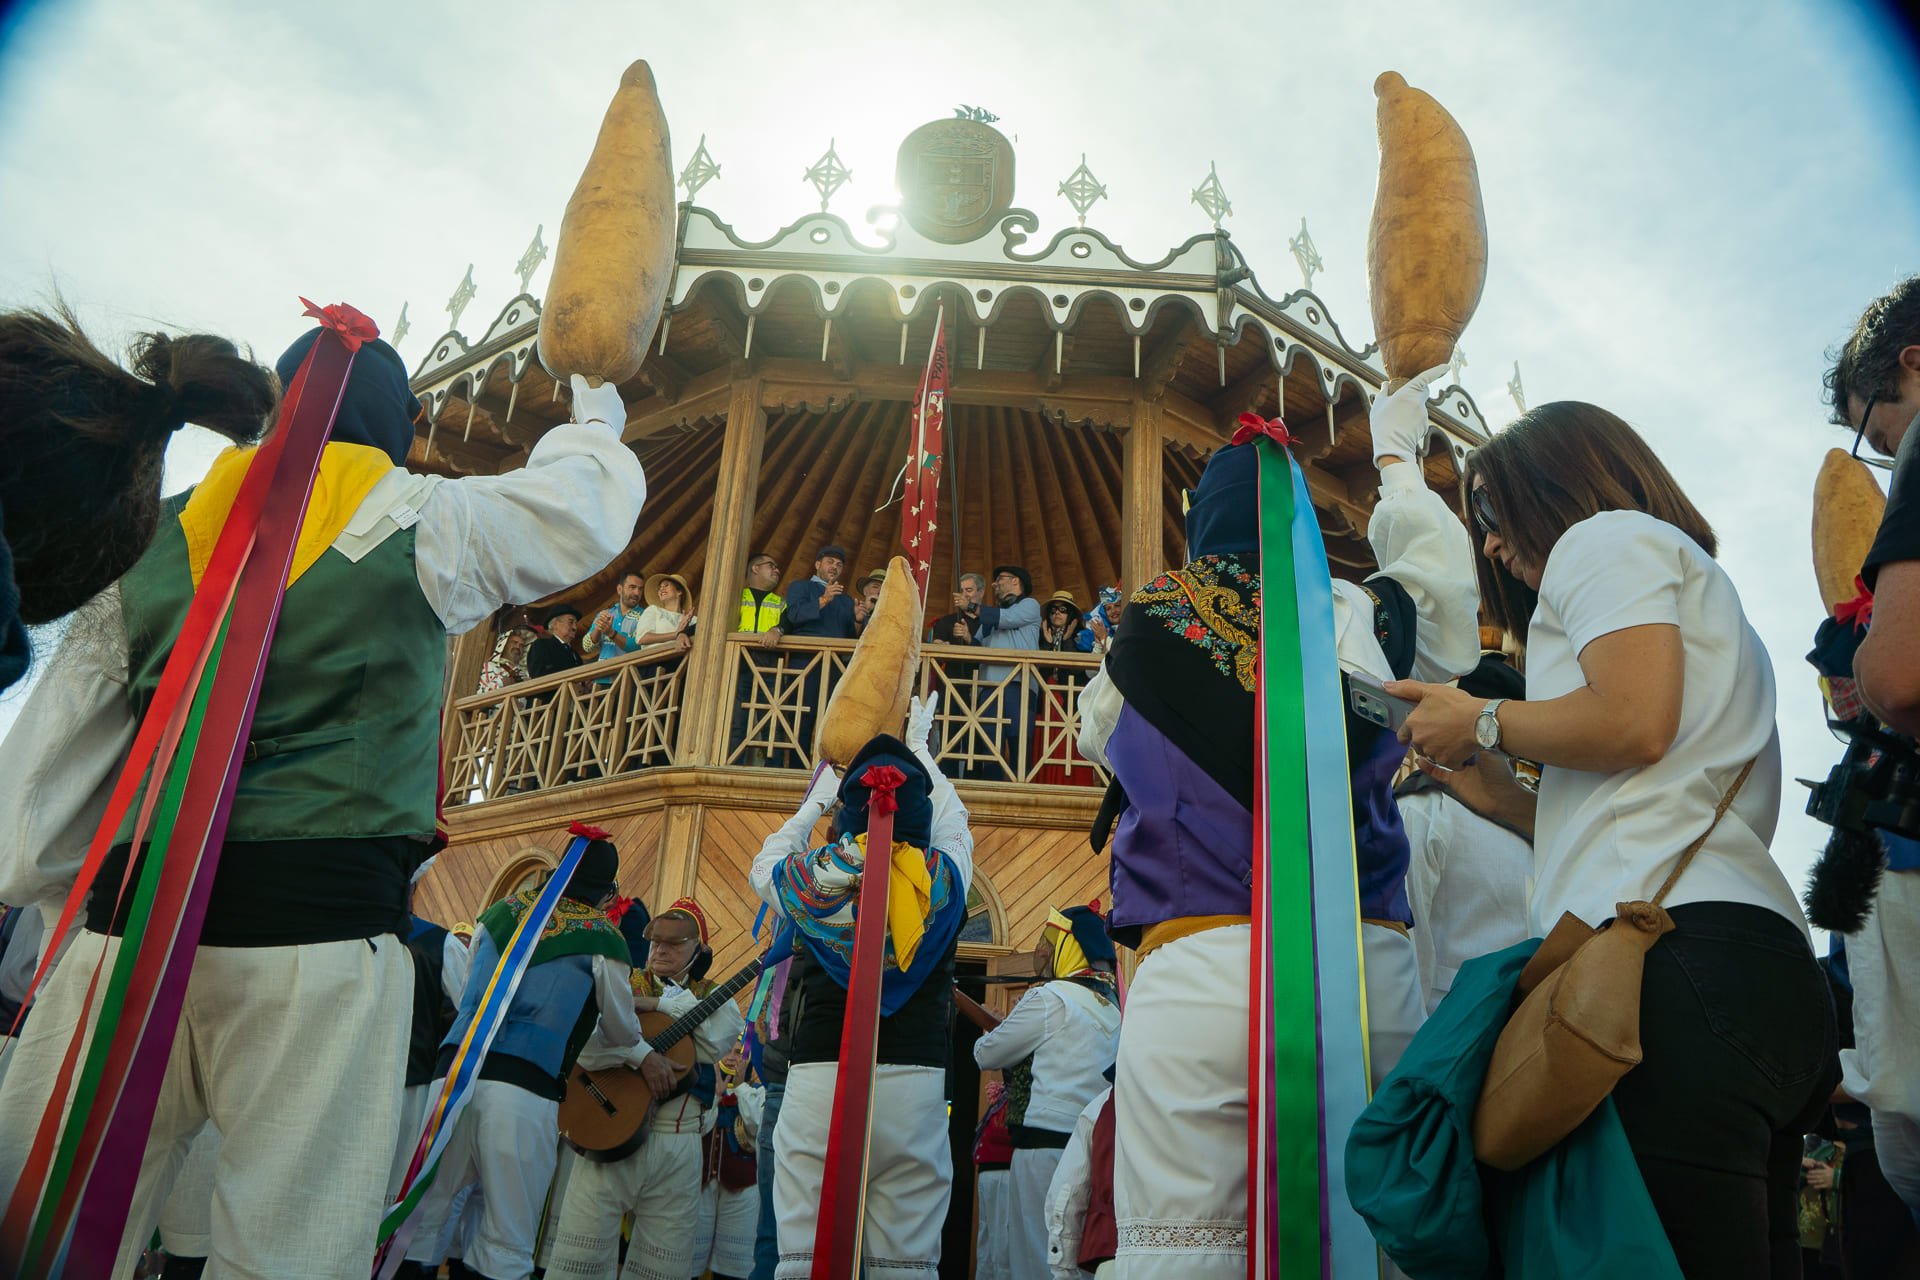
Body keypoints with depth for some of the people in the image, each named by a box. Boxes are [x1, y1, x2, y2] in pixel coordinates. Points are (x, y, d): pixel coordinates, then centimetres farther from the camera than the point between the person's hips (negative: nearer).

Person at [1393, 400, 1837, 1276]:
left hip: (1670, 947, -10)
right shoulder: (1698, 585, 34)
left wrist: (1483, 722, 1)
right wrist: (1494, 795, 25)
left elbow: (1634, 722, -13)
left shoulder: (1609, 534, 7)